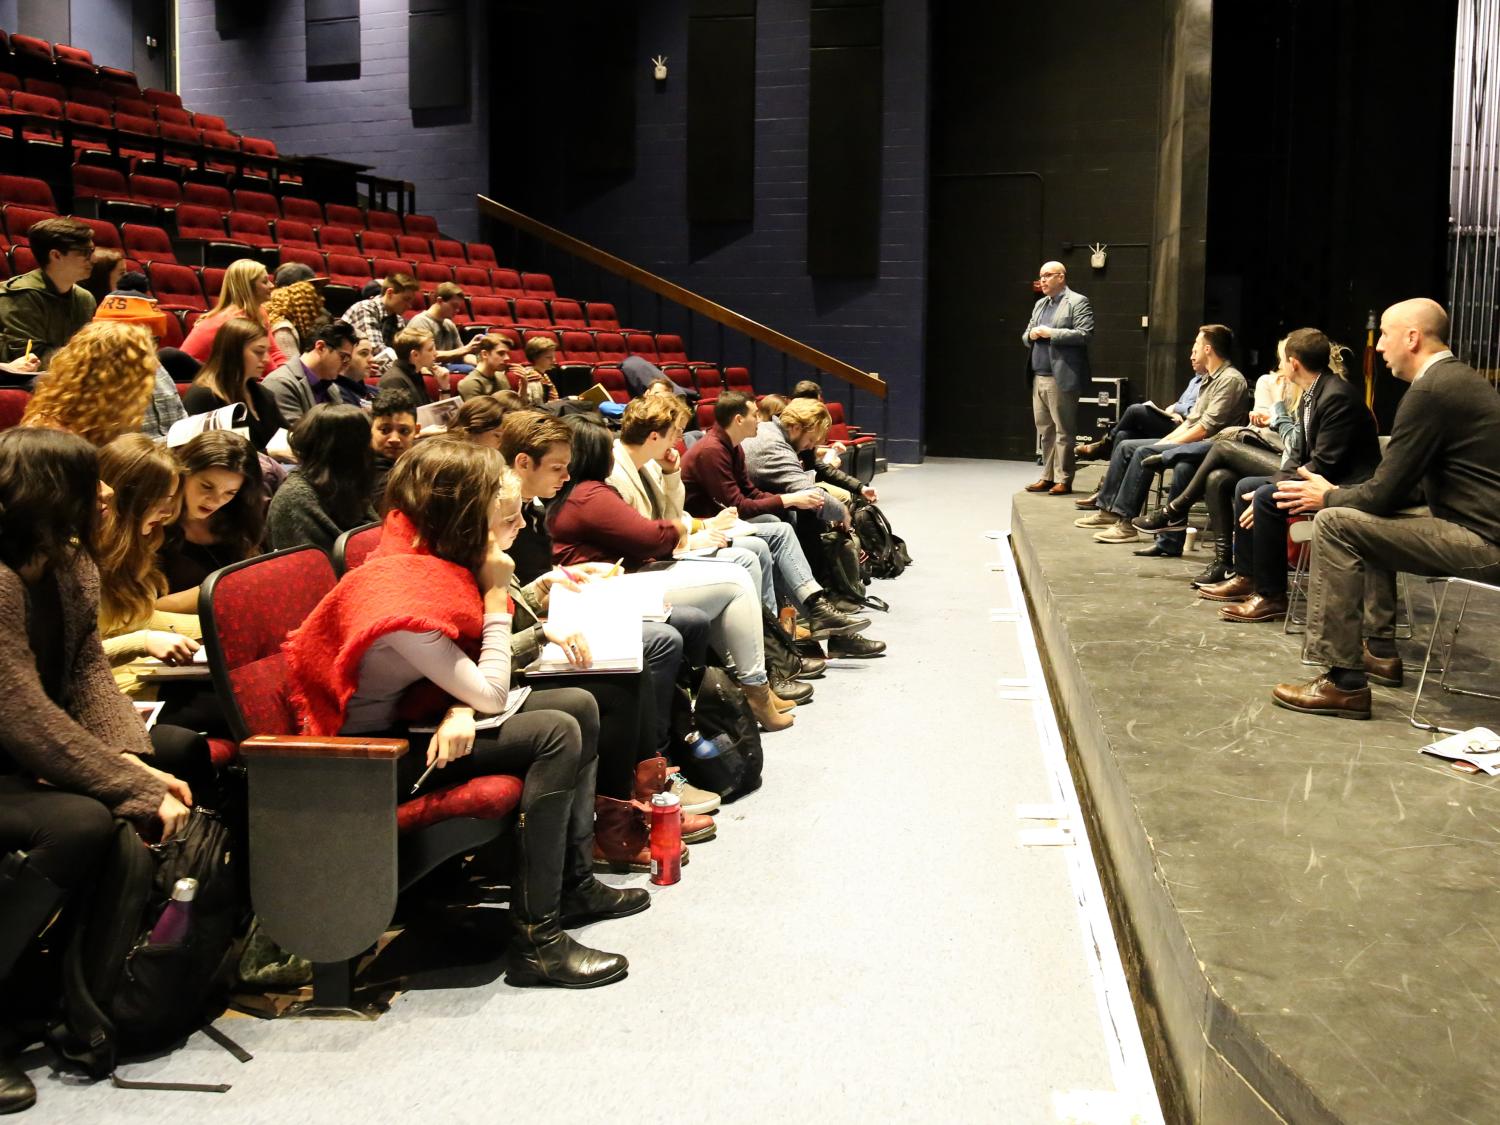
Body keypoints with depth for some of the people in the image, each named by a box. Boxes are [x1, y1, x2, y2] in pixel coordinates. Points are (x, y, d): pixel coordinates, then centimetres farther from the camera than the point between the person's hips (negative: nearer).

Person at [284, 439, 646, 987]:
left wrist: (462, 709, -20)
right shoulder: (403, 597, -29)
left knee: (580, 705, 6)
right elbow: (491, 695, -25)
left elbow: (474, 677, 2)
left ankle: (574, 883, 15)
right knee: (558, 734, -22)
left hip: (416, 716, 10)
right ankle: (534, 940, -19)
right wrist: (497, 597, -19)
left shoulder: (432, 558, -2)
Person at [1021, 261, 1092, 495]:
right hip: (1039, 377, 8)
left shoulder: (1078, 302, -3)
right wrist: (1031, 335, 0)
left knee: (1063, 430, -4)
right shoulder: (1039, 304, 21)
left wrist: (1051, 333, -15)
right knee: (1044, 429, 10)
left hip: (1061, 378, -7)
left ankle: (1064, 480, 0)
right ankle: (1048, 476, 16)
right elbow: (1026, 336, 24)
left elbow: (1085, 334, -14)